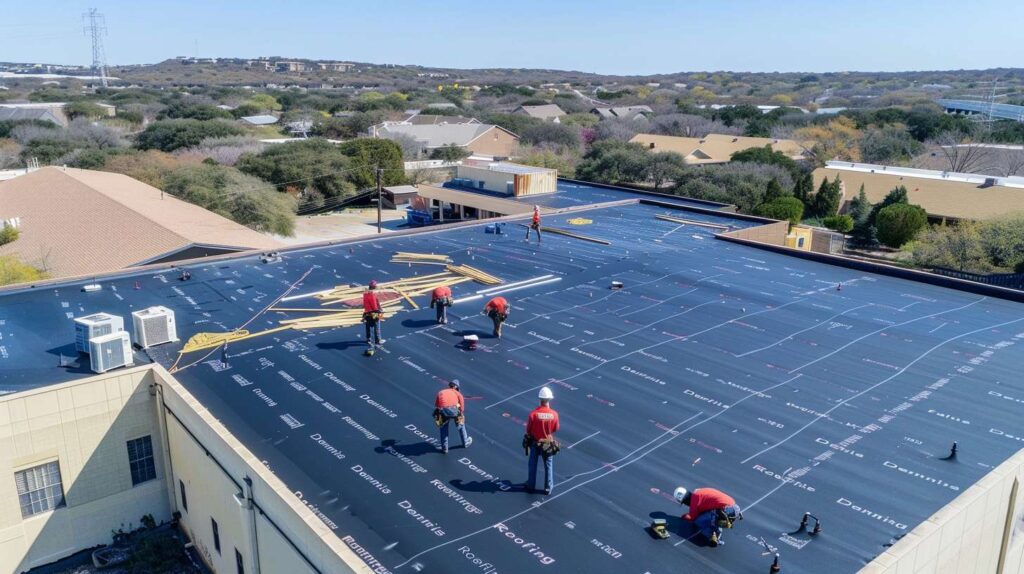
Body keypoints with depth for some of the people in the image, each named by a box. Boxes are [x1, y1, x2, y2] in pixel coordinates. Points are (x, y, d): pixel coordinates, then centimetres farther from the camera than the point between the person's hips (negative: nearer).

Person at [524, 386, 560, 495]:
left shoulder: (533, 414, -25)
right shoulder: (554, 414, -20)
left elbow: (528, 430, -14)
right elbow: (555, 429, -5)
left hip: (535, 443, 0)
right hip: (548, 444, 0)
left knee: (533, 465, 20)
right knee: (548, 466, 19)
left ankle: (531, 485, 35)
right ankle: (548, 488, 29)